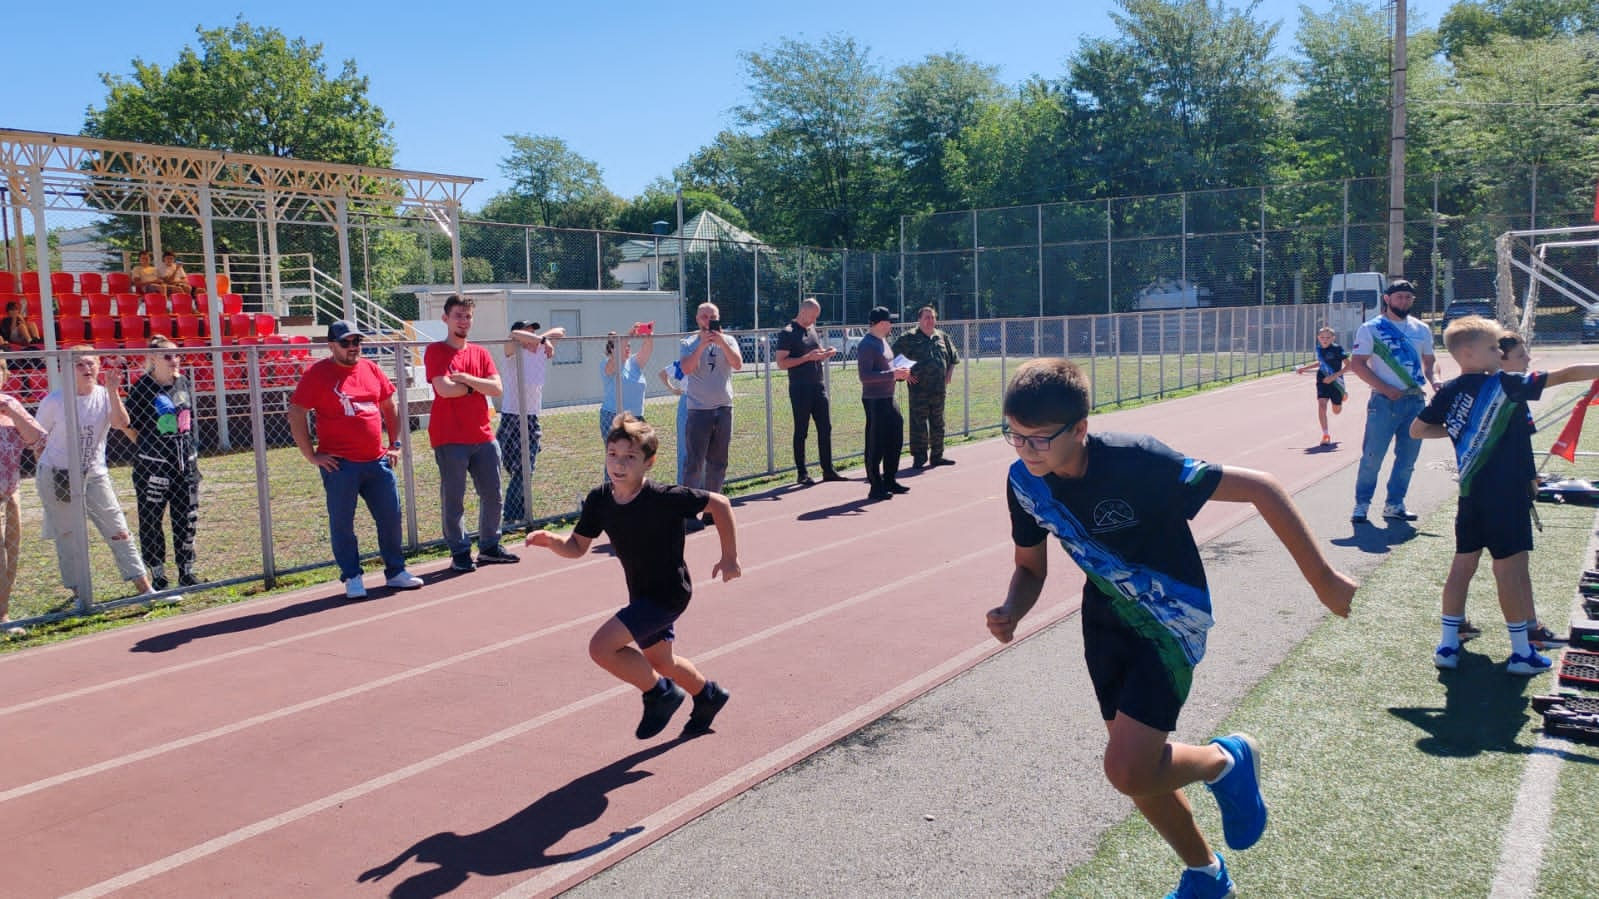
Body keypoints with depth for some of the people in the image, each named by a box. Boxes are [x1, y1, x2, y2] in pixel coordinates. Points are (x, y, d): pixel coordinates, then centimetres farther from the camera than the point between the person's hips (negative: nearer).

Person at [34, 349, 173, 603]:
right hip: (58, 476, -2)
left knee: (119, 532, 1)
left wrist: (112, 390, -26)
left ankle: (145, 589, 3)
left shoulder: (104, 395, -1)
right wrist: (48, 464, -7)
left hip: (95, 475, 2)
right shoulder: (55, 400, -8)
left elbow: (122, 423, -20)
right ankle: (81, 595, 15)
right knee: (69, 537, 4)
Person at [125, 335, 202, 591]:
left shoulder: (184, 382, 6)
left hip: (185, 461, 6)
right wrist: (148, 447, -2)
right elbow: (129, 426, -4)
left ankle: (187, 572, 19)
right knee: (151, 519, 4)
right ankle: (158, 576, 12)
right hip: (152, 464, -5)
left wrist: (190, 450, 13)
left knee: (187, 517, 9)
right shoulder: (142, 388, -11)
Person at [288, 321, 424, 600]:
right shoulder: (317, 374, -6)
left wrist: (394, 444, 15)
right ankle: (352, 578, 14)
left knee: (390, 517, 8)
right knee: (342, 523, 2)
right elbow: (296, 414, -7)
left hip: (378, 461, 5)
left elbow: (390, 406, 21)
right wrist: (311, 455, -9)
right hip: (339, 464, -5)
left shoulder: (371, 369, 10)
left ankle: (395, 572, 21)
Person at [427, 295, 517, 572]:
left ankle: (489, 547, 23)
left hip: (483, 437, 6)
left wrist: (466, 378, -11)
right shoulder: (435, 351, -2)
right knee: (453, 498, -1)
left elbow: (496, 388, 1)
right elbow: (444, 388, -16)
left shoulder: (480, 353, 13)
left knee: (492, 494, 10)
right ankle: (460, 552, 8)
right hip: (450, 440, -5)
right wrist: (477, 386, -3)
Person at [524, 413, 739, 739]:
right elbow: (576, 547, -2)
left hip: (669, 592, -7)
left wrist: (729, 557, -11)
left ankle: (661, 694, 5)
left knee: (602, 647, -18)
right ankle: (707, 696, 53)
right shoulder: (599, 500, -9)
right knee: (659, 662, 25)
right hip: (642, 593, 7)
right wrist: (551, 541, -23)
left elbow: (718, 503, -16)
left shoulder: (664, 498, -26)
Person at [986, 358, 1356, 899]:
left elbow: (1259, 488, -25)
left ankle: (1226, 761, 15)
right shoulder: (1024, 480, -13)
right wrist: (1011, 612, -20)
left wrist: (1322, 578, -21)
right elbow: (1030, 567, 2)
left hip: (1171, 620, -6)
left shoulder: (1136, 462, -32)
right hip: (1106, 618, 6)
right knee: (1140, 770, 14)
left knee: (1127, 770, -18)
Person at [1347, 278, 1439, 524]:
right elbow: (1357, 364, -6)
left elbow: (1428, 361, 21)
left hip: (1415, 401, 5)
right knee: (1373, 456, -6)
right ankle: (1361, 504, 5)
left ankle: (1394, 504, 19)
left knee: (1407, 458, 8)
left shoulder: (1422, 329, 14)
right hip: (1384, 401, -5)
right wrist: (1385, 388, -15)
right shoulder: (1371, 328, 0)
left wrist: (1433, 380, -1)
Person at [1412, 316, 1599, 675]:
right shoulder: (1503, 385, -13)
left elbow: (1417, 429, 9)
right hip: (1504, 493, -6)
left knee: (1463, 563, 12)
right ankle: (1521, 652, 9)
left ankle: (1448, 643, 16)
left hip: (1471, 493, 6)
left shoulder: (1449, 393, 3)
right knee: (1509, 567, 0)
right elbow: (1563, 375, -12)